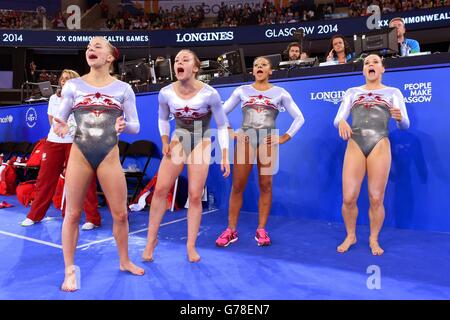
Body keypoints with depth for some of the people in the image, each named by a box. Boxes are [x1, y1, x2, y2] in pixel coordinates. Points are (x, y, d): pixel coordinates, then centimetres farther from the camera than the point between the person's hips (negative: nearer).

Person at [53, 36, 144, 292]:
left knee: (120, 214, 5)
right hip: (79, 155, 1)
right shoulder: (73, 85, 5)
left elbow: (135, 126, 3)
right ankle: (70, 270, 22)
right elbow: (60, 120, 8)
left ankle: (125, 261, 28)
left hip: (109, 157, 0)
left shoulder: (123, 88, 3)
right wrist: (61, 128, -15)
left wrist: (124, 125, -19)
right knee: (73, 214, 5)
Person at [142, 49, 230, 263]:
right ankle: (151, 238, 16)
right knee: (160, 189, -3)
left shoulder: (209, 94, -19)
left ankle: (191, 245, 14)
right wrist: (165, 141, -3)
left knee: (195, 196, -3)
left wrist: (225, 157, -10)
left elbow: (222, 125, -8)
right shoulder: (166, 93, -10)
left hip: (201, 143, -2)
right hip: (178, 140, 3)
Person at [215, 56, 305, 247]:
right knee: (237, 186, -2)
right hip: (245, 138, 1)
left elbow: (299, 118, 9)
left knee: (266, 185, 0)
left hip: (268, 140, 0)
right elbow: (221, 113, 13)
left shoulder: (280, 93, 9)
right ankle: (231, 230, 6)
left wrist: (285, 137, 1)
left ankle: (261, 230, 11)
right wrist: (228, 132, 4)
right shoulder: (242, 91, 11)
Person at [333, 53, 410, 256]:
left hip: (380, 146, 0)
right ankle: (350, 236, 17)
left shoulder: (393, 92, 16)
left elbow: (405, 126, 6)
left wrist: (399, 118, -19)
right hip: (355, 145, 1)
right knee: (348, 198, -5)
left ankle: (373, 239, 19)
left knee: (376, 199, -1)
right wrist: (341, 122, -15)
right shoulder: (352, 92, 19)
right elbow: (337, 120, 10)